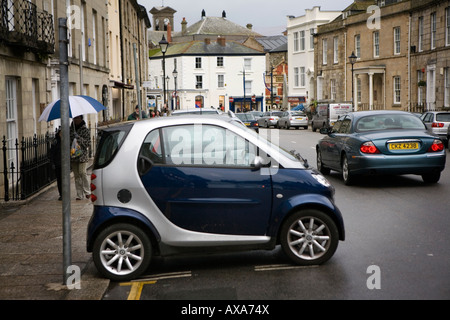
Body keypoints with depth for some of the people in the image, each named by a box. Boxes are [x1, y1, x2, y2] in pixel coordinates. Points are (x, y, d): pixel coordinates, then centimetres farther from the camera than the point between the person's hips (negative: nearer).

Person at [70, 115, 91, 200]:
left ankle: (87, 191, 1)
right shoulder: (70, 129, 11)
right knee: (76, 175, 4)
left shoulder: (85, 130, -1)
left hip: (82, 155, -4)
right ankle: (79, 195, 7)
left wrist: (79, 138, -17)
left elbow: (88, 143, -7)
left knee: (82, 172, -14)